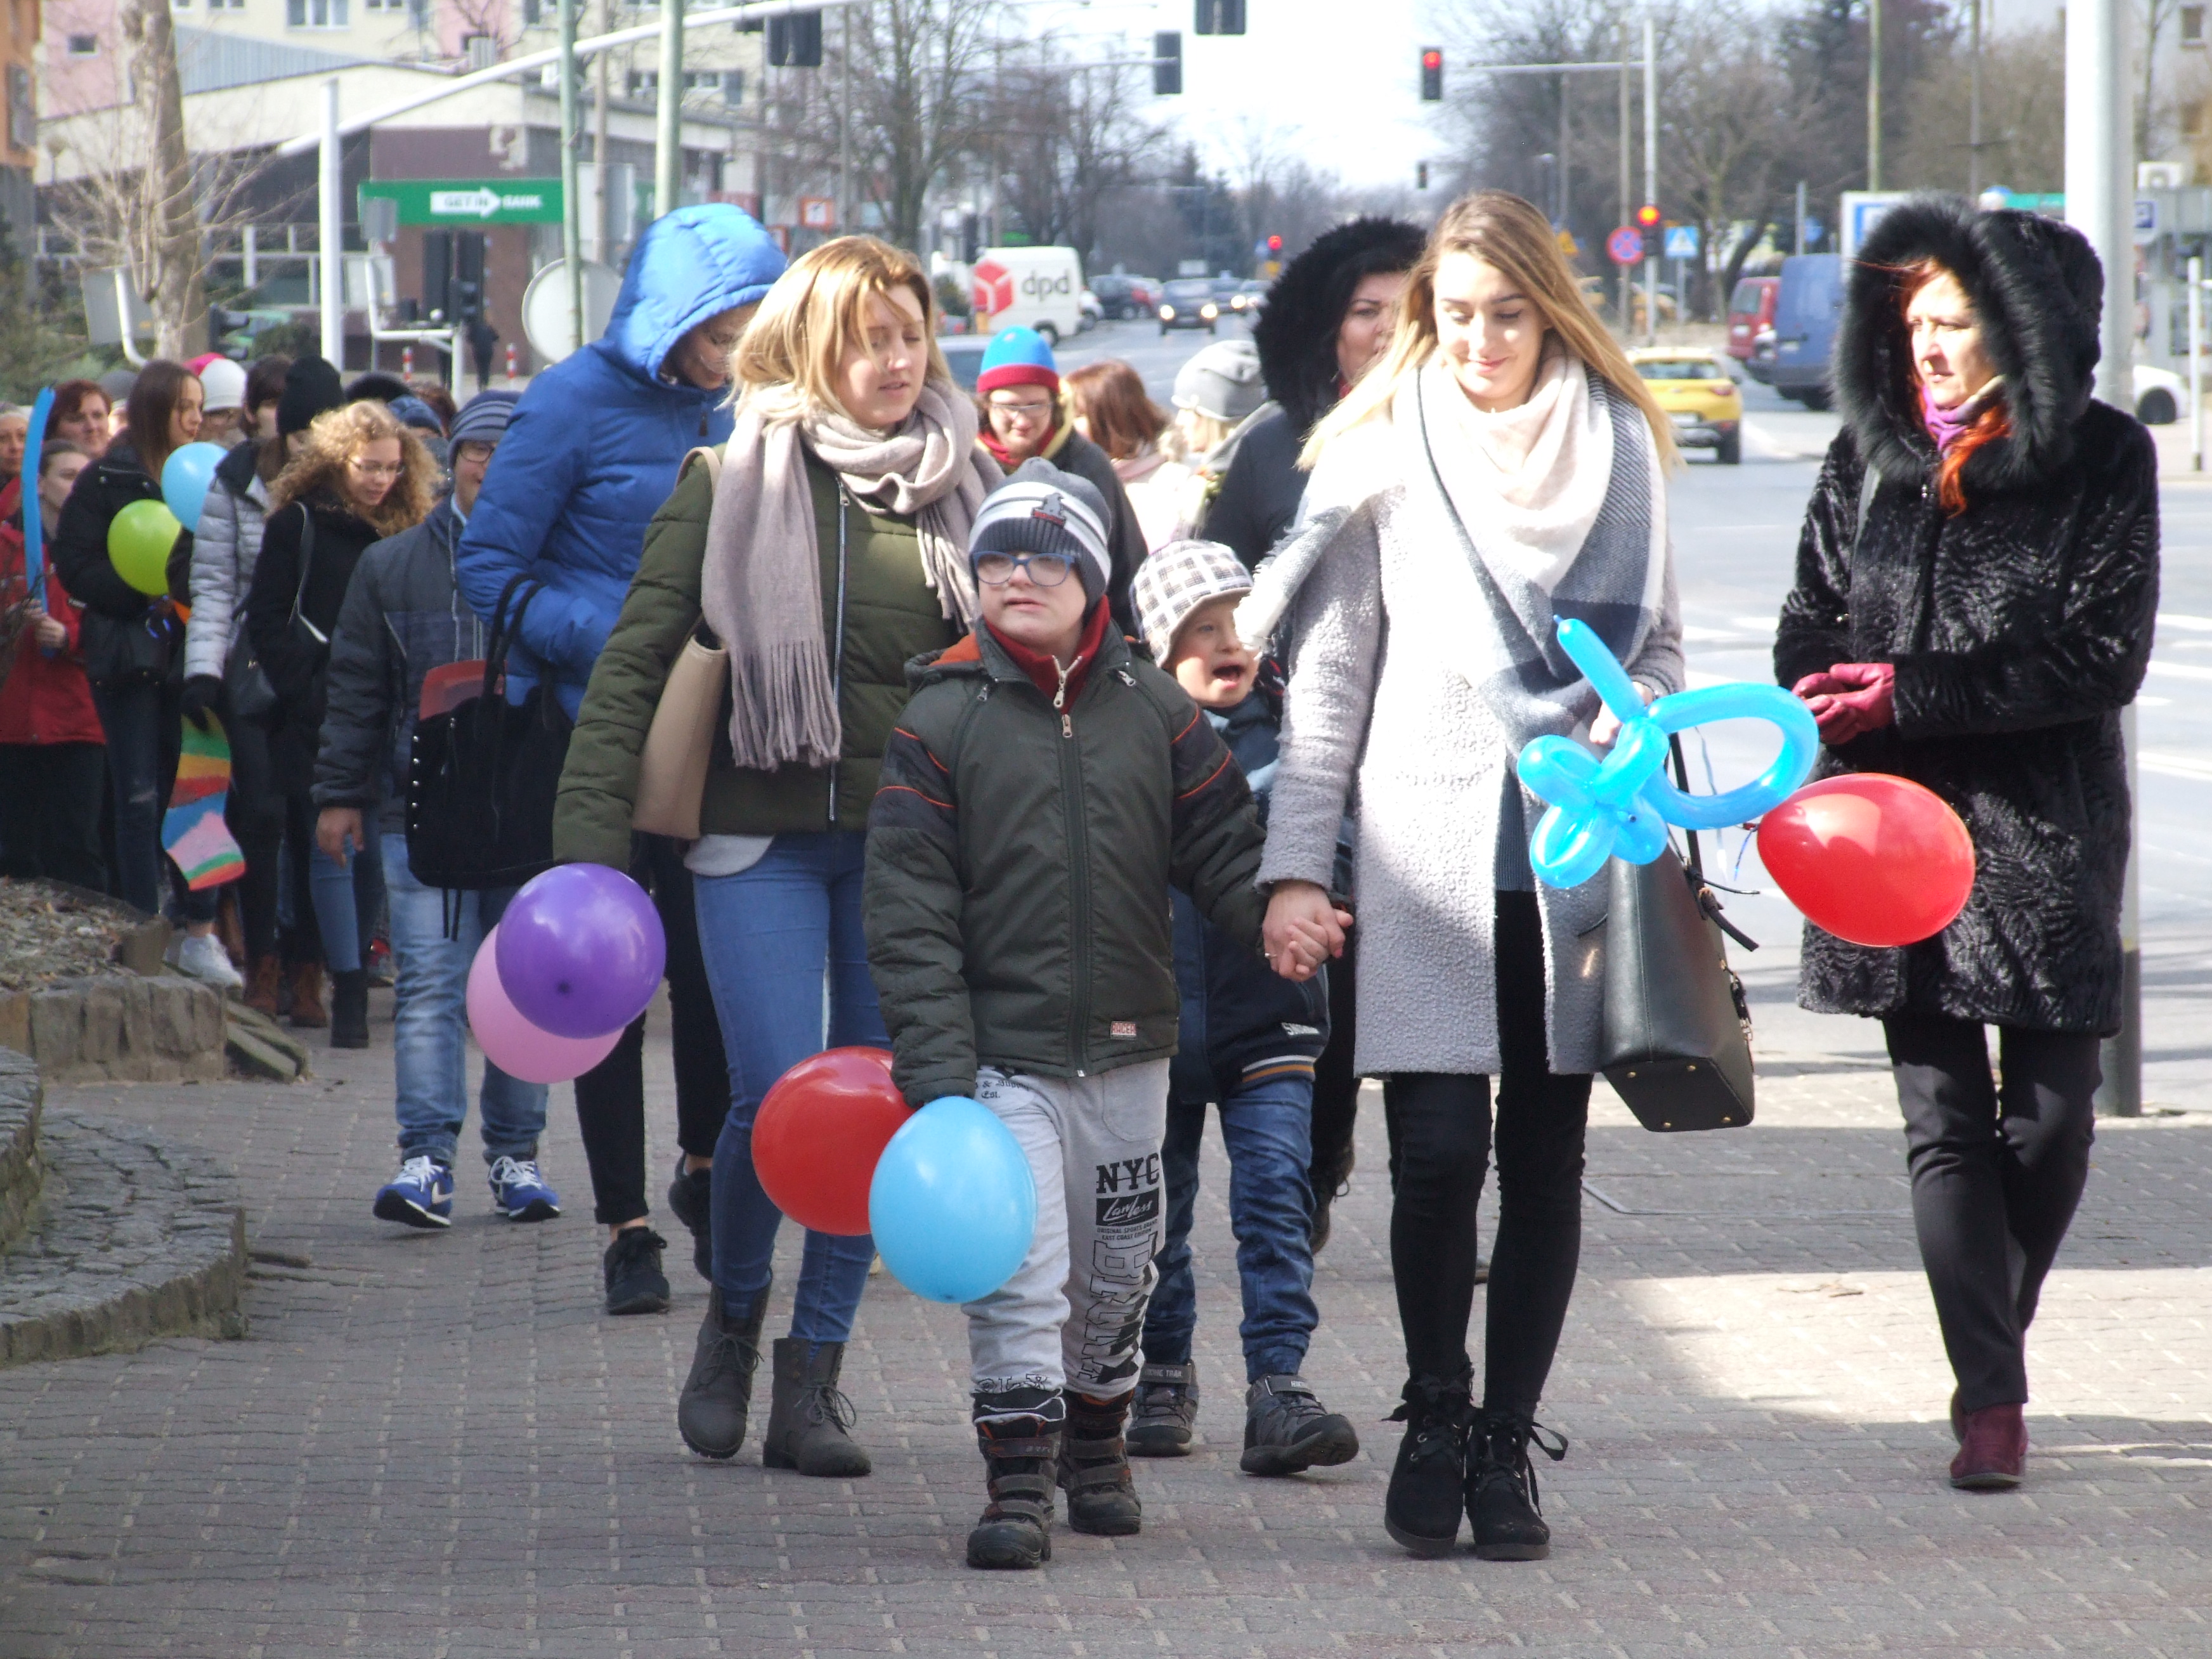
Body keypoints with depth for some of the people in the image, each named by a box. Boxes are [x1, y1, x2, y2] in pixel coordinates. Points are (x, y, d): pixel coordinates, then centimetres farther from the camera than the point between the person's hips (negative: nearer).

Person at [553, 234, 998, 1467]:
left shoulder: (964, 487, 9)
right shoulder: (735, 483, 0)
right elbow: (636, 661, -2)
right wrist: (591, 841, -10)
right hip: (762, 834, -3)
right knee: (778, 1095, -14)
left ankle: (814, 1375, 10)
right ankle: (733, 1323, 13)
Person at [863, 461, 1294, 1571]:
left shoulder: (1155, 711, 4)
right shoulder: (941, 721, -4)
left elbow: (1227, 854, 7)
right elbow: (911, 910, -6)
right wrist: (933, 1066, -13)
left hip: (1128, 1053, 4)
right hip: (1002, 1053, -3)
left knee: (1116, 1270, 15)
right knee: (1016, 1270, -11)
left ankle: (1097, 1443, 35)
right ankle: (1019, 1481, -5)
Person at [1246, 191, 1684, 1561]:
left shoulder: (1619, 444, 9)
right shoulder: (1384, 454, 4)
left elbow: (1659, 649, 14)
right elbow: (1328, 675, 5)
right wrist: (1296, 861, -1)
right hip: (1427, 852, -2)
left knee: (1547, 1159, 3)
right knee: (1439, 1151, -8)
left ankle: (1508, 1443, 12)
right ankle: (1437, 1420, 11)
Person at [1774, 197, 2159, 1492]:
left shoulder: (2104, 459, -3)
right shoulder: (1873, 456, 8)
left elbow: (2105, 656, -9)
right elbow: (1813, 620, 13)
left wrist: (1913, 697, -14)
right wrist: (1837, 720, -9)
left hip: (2046, 829, -2)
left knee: (2050, 1116, 2)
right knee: (1944, 1120, -3)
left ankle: (1997, 1352, 25)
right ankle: (1991, 1398, -4)